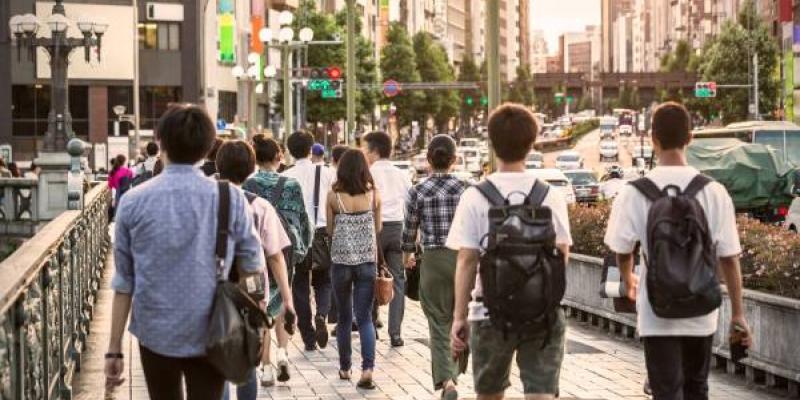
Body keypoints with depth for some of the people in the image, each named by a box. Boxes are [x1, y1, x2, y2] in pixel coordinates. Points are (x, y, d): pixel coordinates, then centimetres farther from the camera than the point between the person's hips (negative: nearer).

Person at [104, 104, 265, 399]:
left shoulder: (133, 202, -6)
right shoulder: (230, 199, -7)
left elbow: (124, 282, -3)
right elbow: (253, 267, -1)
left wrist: (114, 348, 3)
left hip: (155, 334, 1)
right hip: (210, 336, -1)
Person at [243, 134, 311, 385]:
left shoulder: (247, 185, -5)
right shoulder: (291, 185, -3)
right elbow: (301, 220, 1)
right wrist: (301, 249, 12)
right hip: (285, 250, 1)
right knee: (281, 302, 20)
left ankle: (266, 368, 5)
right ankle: (282, 351, 2)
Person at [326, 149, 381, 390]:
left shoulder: (333, 196, -6)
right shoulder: (373, 194, -3)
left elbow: (330, 230, 4)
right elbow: (378, 228, 9)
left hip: (341, 260, 0)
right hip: (367, 260, 0)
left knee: (344, 316, 15)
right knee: (365, 317, 2)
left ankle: (345, 369, 22)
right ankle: (367, 368, -14)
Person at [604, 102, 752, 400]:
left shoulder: (635, 193, -10)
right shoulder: (714, 192, -7)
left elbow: (622, 249, 0)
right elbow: (729, 258, -5)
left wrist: (629, 281, 23)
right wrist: (737, 313, 6)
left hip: (657, 314, -2)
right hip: (702, 313, 2)